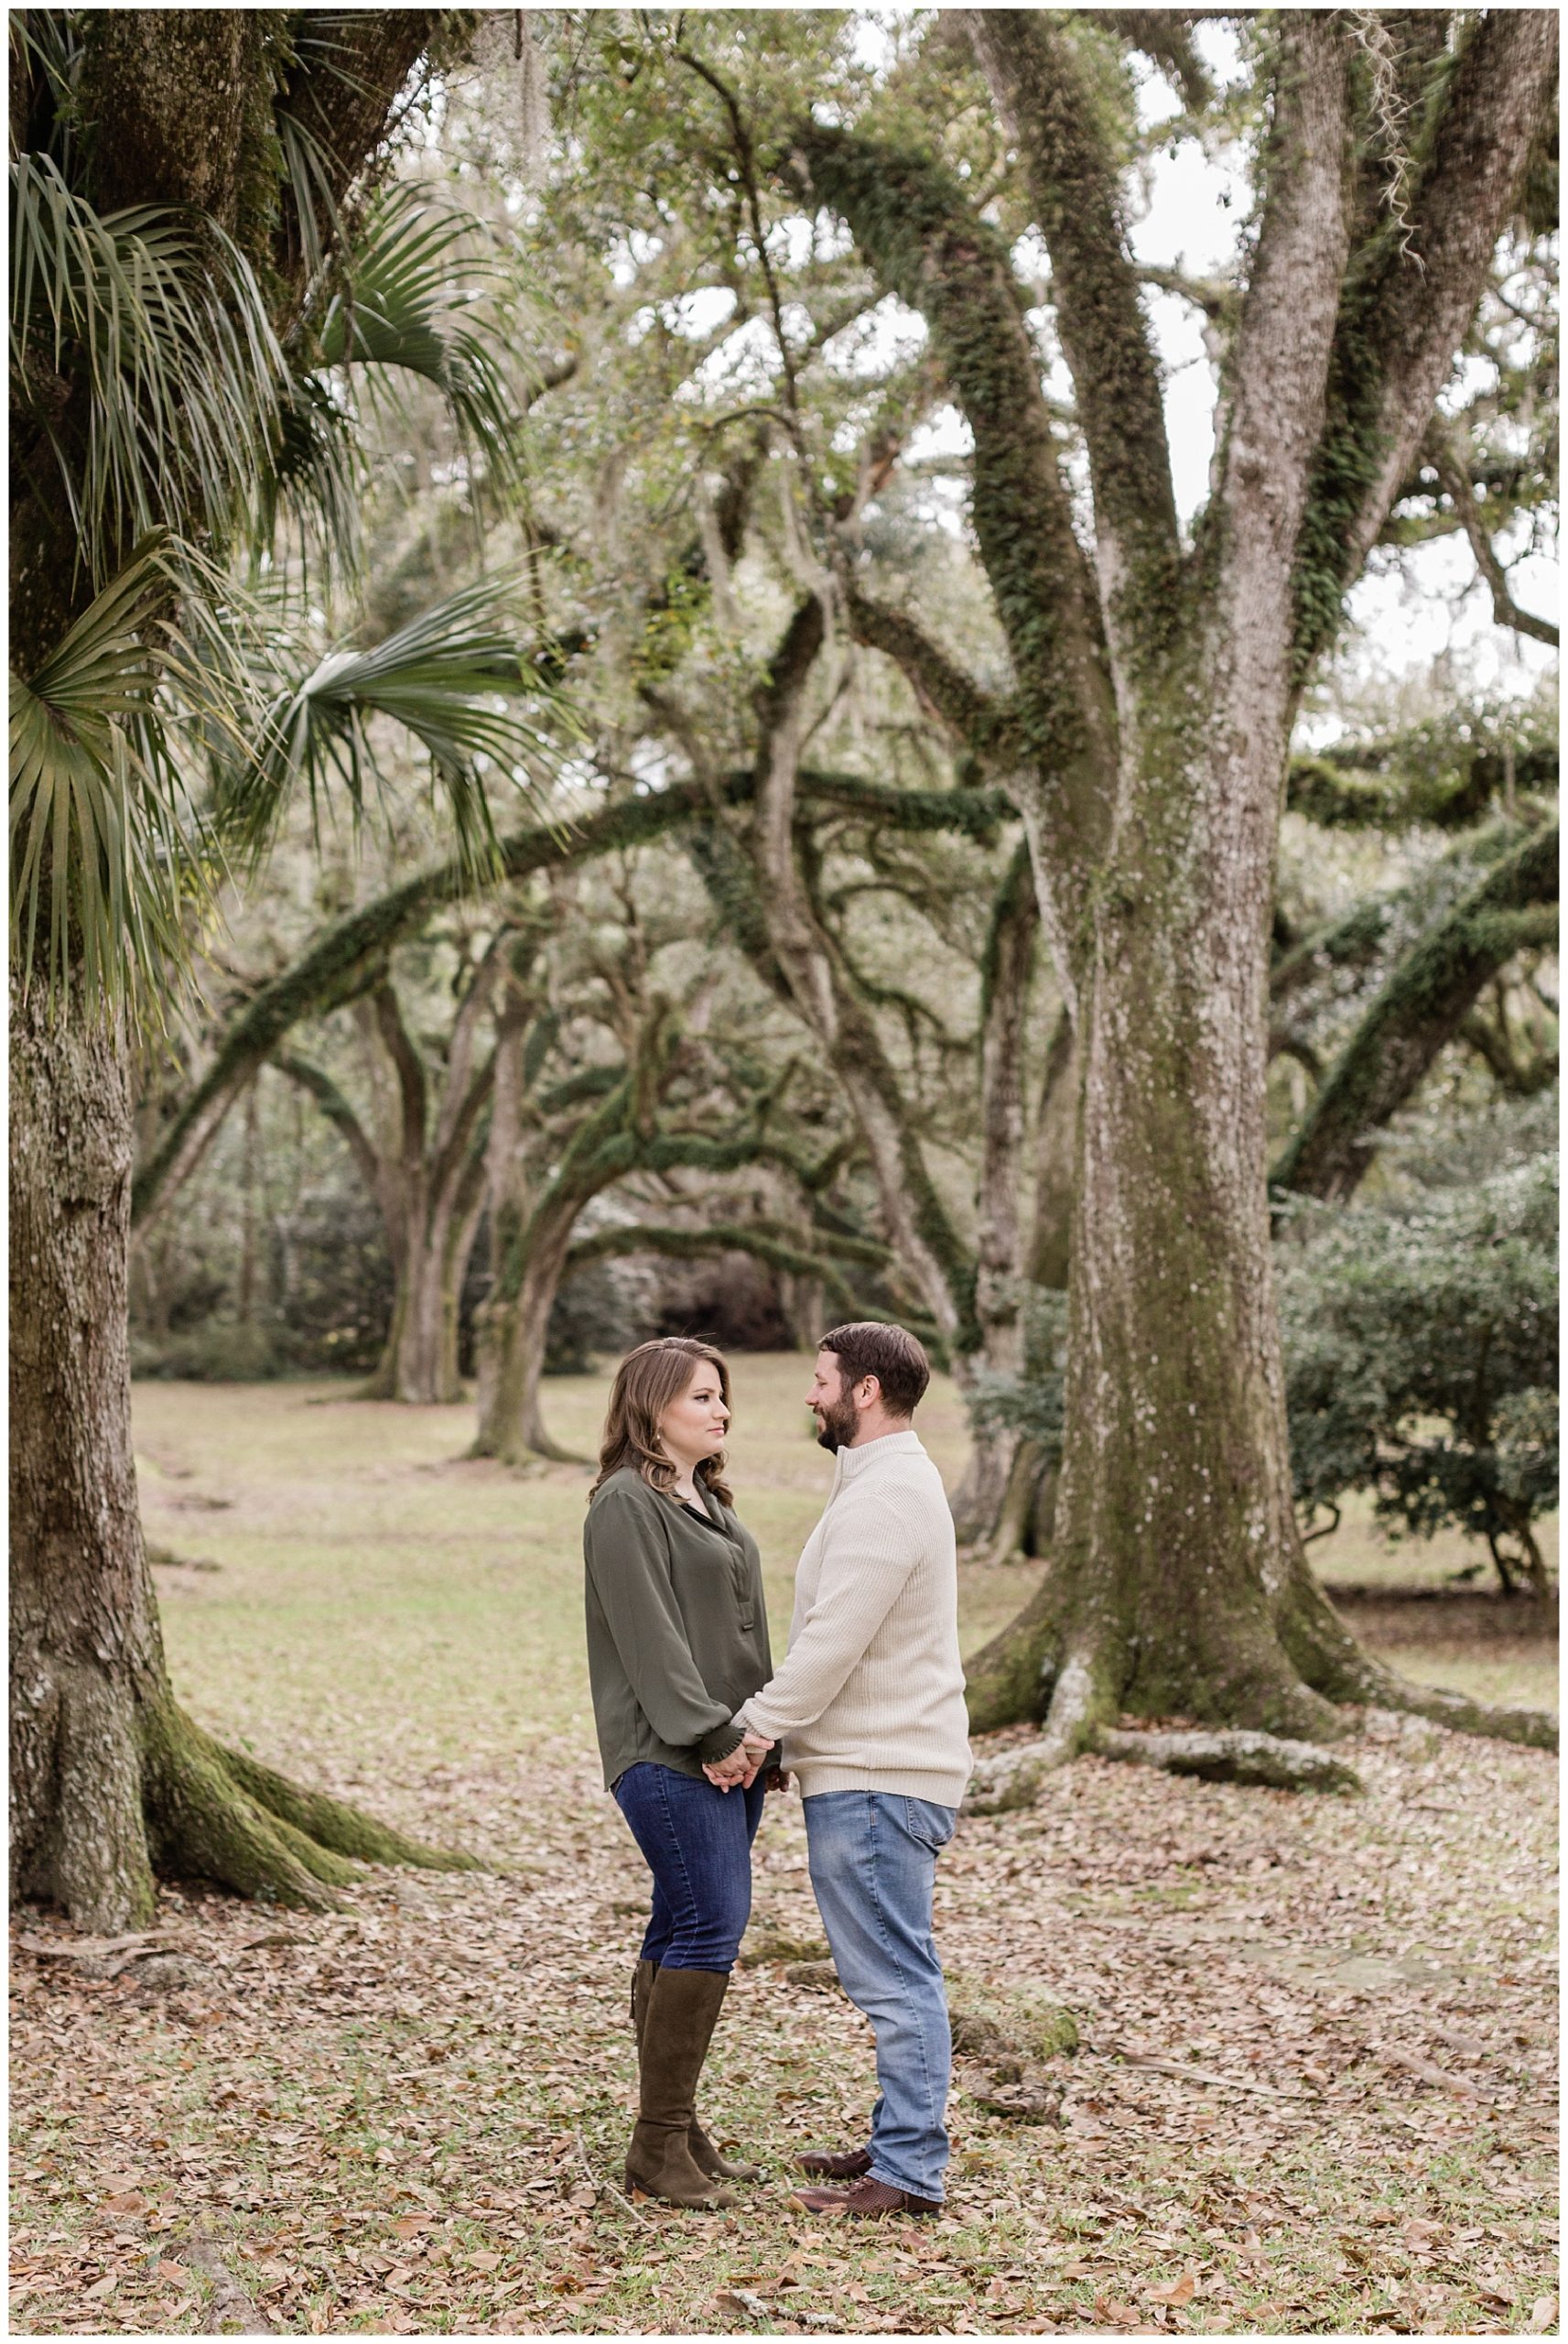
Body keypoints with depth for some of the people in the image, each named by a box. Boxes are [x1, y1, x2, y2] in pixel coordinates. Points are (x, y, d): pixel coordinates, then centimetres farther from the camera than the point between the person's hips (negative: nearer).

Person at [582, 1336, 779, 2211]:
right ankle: (660, 2143, -5)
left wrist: (760, 1737, 11)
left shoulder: (709, 1501, 19)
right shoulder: (626, 1505, -9)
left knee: (683, 1929, 10)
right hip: (668, 1755, -9)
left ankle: (675, 2129, 16)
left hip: (729, 1751, 9)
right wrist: (712, 1737, -17)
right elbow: (651, 1638, -15)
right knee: (712, 1925, -13)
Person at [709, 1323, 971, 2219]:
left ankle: (909, 2171, -1)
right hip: (879, 1767, 11)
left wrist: (757, 1729, -12)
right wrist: (772, 1726, 12)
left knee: (894, 1975, -6)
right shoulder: (895, 1480, 17)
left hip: (876, 1779, -11)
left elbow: (833, 1642, -21)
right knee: (900, 1973, 16)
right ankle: (905, 2143, 25)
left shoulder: (883, 1498, -18)